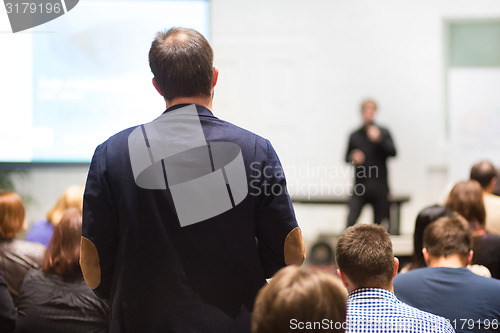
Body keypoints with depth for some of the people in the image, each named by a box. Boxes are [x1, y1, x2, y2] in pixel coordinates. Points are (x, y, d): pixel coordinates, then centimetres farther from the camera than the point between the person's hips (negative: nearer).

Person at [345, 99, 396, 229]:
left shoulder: (383, 133, 4)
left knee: (379, 223, 3)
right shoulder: (354, 136, 8)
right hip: (360, 186, 0)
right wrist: (353, 158, -7)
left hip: (379, 188, 0)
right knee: (350, 221, -13)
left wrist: (379, 139, -21)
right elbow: (346, 157, 15)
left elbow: (393, 152, -8)